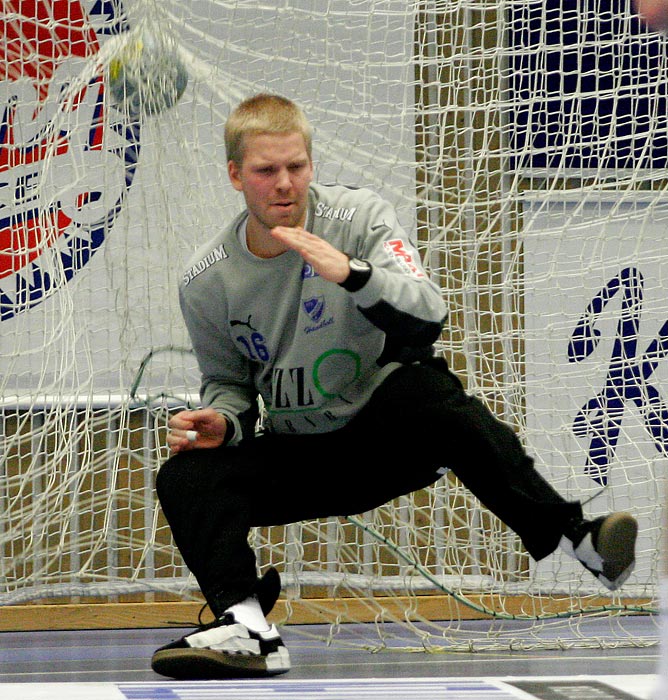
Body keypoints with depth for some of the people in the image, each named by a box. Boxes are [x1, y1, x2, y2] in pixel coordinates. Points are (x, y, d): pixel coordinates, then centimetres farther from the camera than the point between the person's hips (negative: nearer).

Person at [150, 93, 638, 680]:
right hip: (299, 456, 3)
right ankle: (246, 629, -41)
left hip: (386, 433, -3)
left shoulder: (359, 216, -8)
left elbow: (429, 318, -19)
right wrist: (221, 420, -9)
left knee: (421, 386, -37)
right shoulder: (207, 281, 0)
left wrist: (352, 273, -35)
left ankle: (574, 539, -40)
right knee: (185, 476, -22)